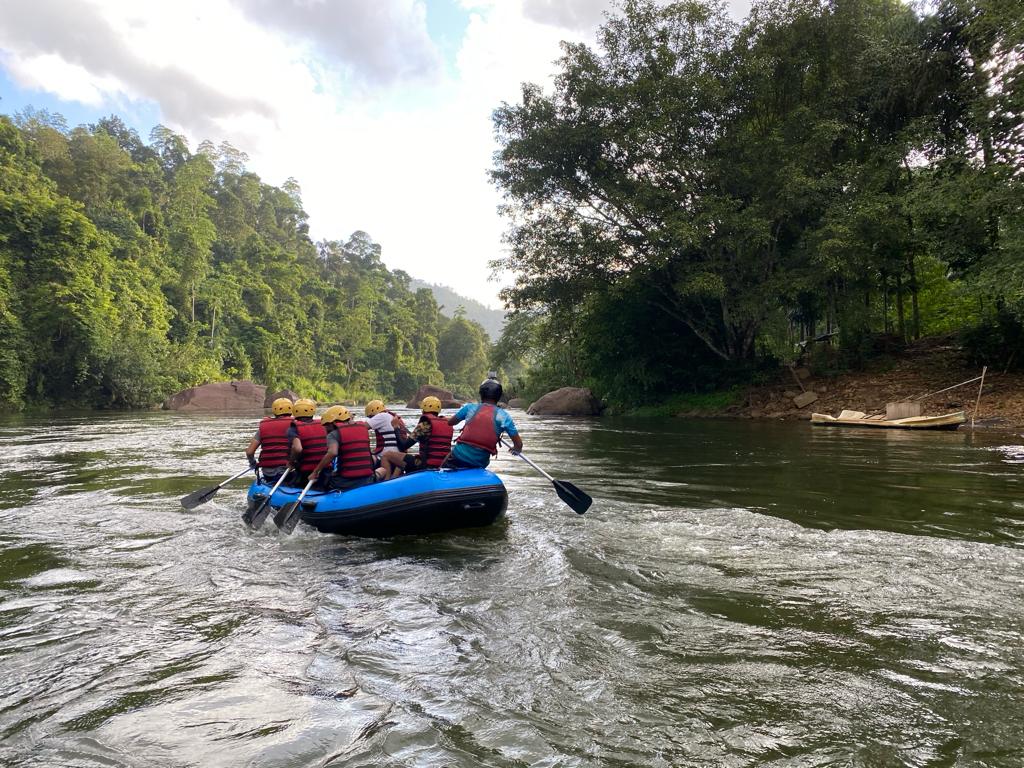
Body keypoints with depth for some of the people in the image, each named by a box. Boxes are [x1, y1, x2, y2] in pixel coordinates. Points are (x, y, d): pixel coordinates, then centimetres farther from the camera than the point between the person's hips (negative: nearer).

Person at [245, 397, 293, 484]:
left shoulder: (263, 426, 7)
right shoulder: (292, 425, -3)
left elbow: (249, 452, 3)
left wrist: (253, 464, 21)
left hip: (267, 474, 5)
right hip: (286, 470, -5)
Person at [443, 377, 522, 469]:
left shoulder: (470, 407, 2)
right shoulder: (504, 416, 1)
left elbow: (450, 422, 15)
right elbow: (519, 444, 0)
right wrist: (515, 450, 23)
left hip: (459, 457, -2)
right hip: (480, 463, 2)